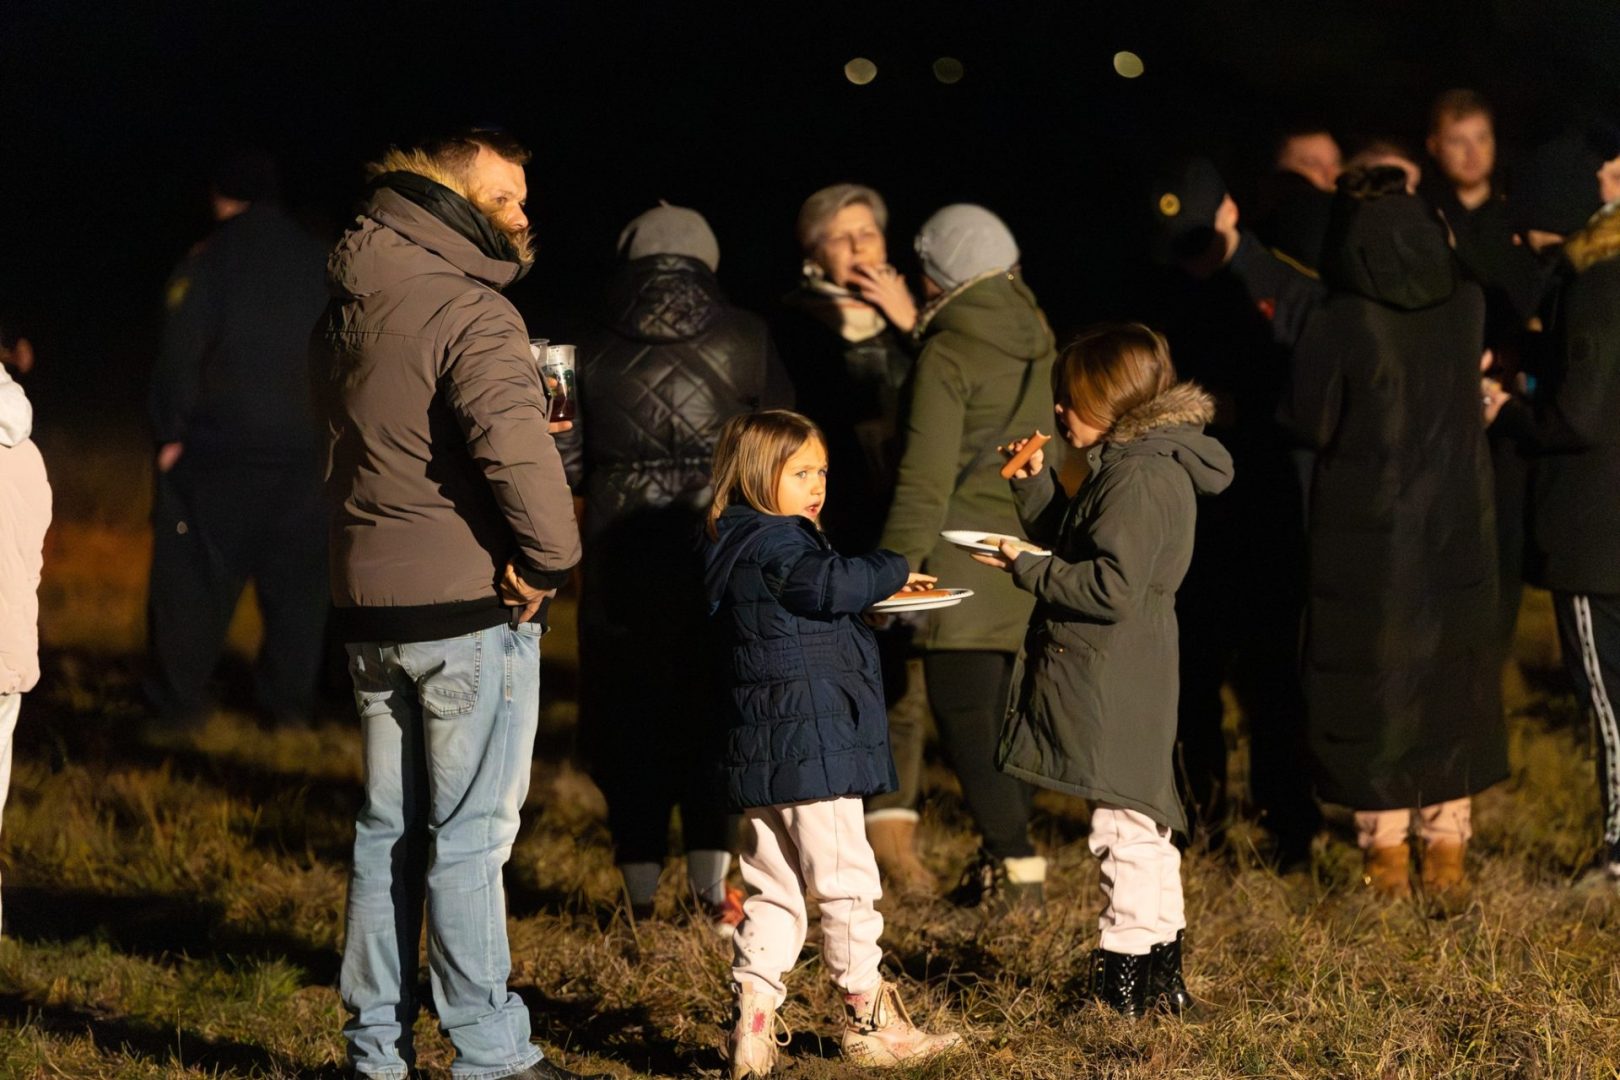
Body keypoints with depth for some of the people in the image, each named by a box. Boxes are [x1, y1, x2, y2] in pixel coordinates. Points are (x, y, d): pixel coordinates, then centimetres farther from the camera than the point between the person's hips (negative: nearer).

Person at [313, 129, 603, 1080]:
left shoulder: (353, 305, 10)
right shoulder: (470, 311, -17)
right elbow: (516, 449, -31)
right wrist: (550, 556, -16)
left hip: (370, 603, 8)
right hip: (469, 607, -8)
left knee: (389, 830, 14)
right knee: (471, 837, -2)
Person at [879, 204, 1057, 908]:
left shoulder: (946, 358, -11)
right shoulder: (1038, 342, 9)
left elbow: (926, 479, -16)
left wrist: (892, 570, -14)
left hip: (968, 559, -7)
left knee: (963, 713, -3)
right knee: (1009, 709, 15)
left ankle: (1015, 863, -8)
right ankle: (1007, 851, 20)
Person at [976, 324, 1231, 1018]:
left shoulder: (1138, 477, -18)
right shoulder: (1134, 463, 15)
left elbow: (1112, 588, -25)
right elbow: (1073, 549, 25)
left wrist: (1027, 569, -17)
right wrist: (1034, 485, 14)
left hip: (1115, 688, -11)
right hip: (1122, 683, 11)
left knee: (1124, 828, -7)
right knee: (1144, 826, 17)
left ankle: (1128, 978, -4)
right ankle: (1161, 977, 26)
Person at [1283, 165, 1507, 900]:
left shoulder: (1340, 325, -19)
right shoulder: (1467, 308, -8)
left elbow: (1308, 424, -10)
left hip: (1367, 532, -3)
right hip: (1458, 528, 3)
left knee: (1371, 682, 9)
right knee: (1452, 677, 14)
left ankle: (1386, 852, 14)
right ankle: (1448, 847, 17)